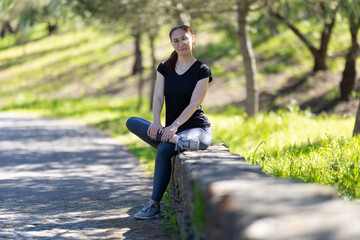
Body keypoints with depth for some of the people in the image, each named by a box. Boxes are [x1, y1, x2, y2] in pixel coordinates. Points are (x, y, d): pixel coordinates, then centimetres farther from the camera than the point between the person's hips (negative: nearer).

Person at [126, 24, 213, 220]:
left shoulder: (202, 70, -3)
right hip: (171, 129, 5)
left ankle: (154, 205, -27)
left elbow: (193, 104, -12)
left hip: (197, 129, -5)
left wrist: (174, 126, -26)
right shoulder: (165, 68, 10)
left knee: (164, 149, -34)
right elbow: (158, 97, -2)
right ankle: (176, 141, -35)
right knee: (132, 122, -19)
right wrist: (156, 121, -22)